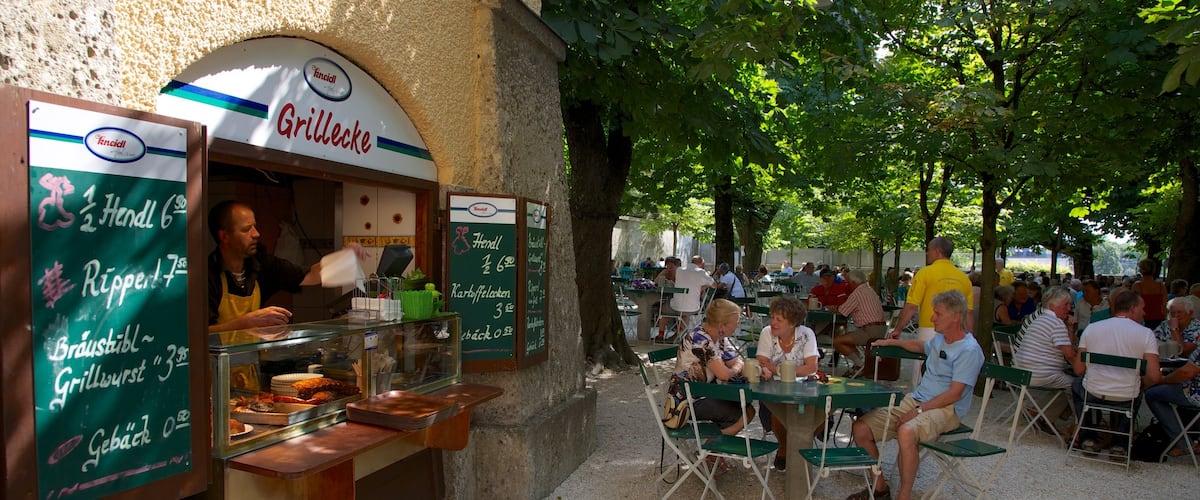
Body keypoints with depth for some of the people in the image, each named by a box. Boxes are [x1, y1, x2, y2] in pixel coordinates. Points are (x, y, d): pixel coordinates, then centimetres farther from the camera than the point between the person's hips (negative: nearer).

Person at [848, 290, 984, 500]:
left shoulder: (969, 350, -12)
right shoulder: (939, 338, 14)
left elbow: (954, 394, -19)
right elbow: (921, 345, 41)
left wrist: (918, 411, -22)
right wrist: (892, 342, 41)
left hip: (945, 410, -8)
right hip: (914, 400, 8)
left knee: (906, 432, -40)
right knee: (861, 428, -8)